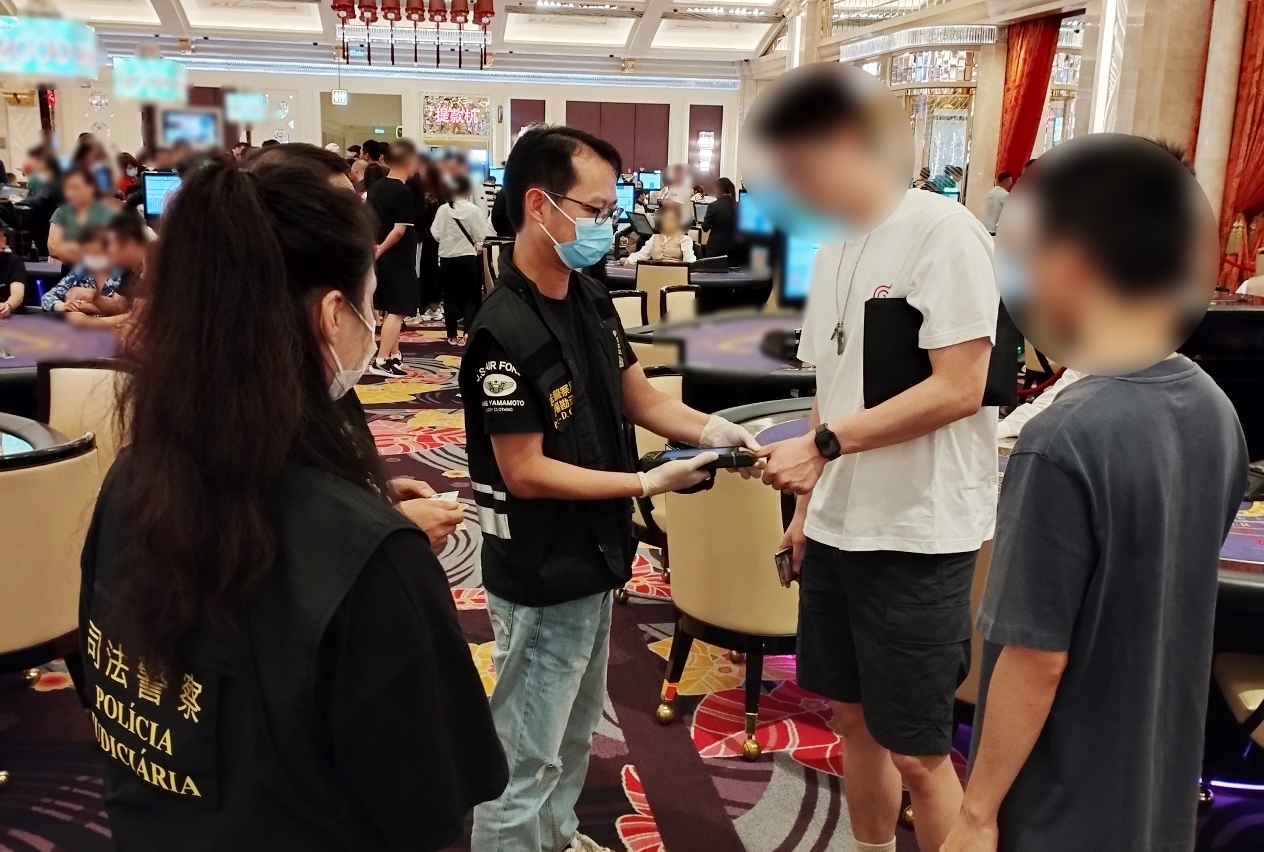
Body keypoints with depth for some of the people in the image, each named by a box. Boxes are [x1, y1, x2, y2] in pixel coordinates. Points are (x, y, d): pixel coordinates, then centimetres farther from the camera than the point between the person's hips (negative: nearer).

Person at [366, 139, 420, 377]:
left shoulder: (376, 188, 7)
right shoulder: (404, 193, -17)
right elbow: (399, 231, -22)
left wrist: (375, 247, 7)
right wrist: (381, 250, -11)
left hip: (383, 258, 9)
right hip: (399, 260, -9)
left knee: (390, 309, 18)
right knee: (396, 311, -5)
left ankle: (394, 355, 27)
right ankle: (381, 361, -8)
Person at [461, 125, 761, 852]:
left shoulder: (592, 302, 2)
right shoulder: (505, 331, -25)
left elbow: (640, 398, 9)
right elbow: (525, 471, -23)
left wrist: (710, 428, -10)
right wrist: (649, 484, -22)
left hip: (592, 558, 9)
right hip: (541, 575, -9)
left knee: (577, 730, 26)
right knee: (527, 751, 7)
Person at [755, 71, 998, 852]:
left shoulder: (943, 231, -13)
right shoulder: (835, 249, 10)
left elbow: (959, 388, -19)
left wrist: (822, 443, -21)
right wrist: (809, 500, 11)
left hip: (919, 533, -7)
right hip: (839, 524, 8)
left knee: (916, 750, 3)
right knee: (852, 715, 19)